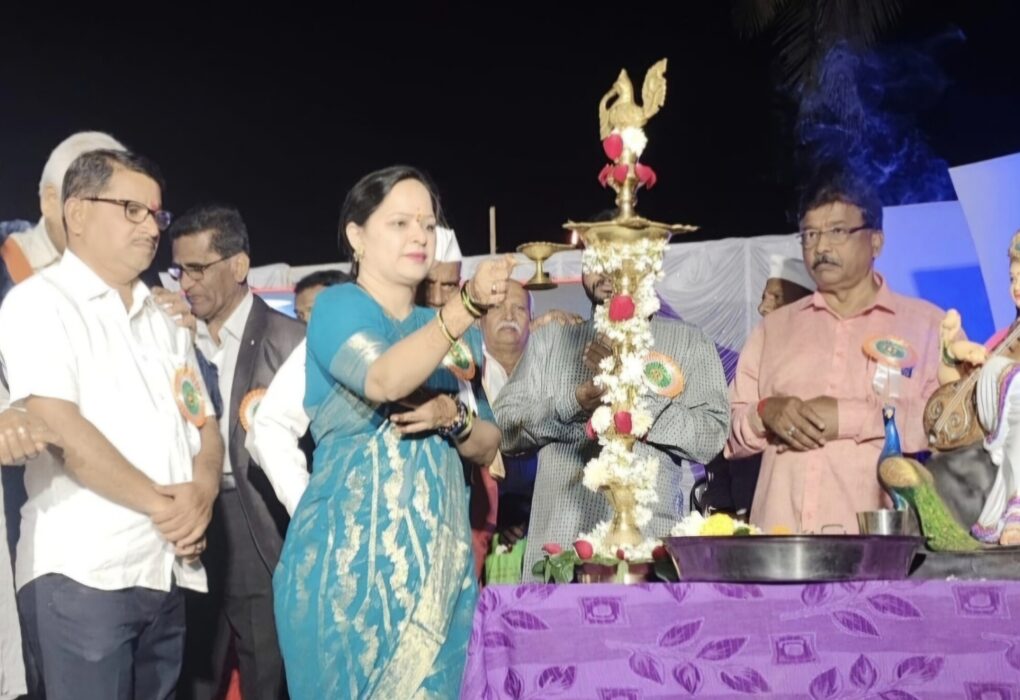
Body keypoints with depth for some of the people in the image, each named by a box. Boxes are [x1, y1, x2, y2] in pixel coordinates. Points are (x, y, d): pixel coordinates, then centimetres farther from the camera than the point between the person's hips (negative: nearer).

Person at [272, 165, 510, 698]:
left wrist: (453, 419, -7)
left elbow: (488, 448, 14)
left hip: (437, 556, 6)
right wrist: (469, 305, -34)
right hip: (352, 550, -5)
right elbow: (383, 381, -24)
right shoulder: (338, 305, -4)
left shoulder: (455, 333, 14)